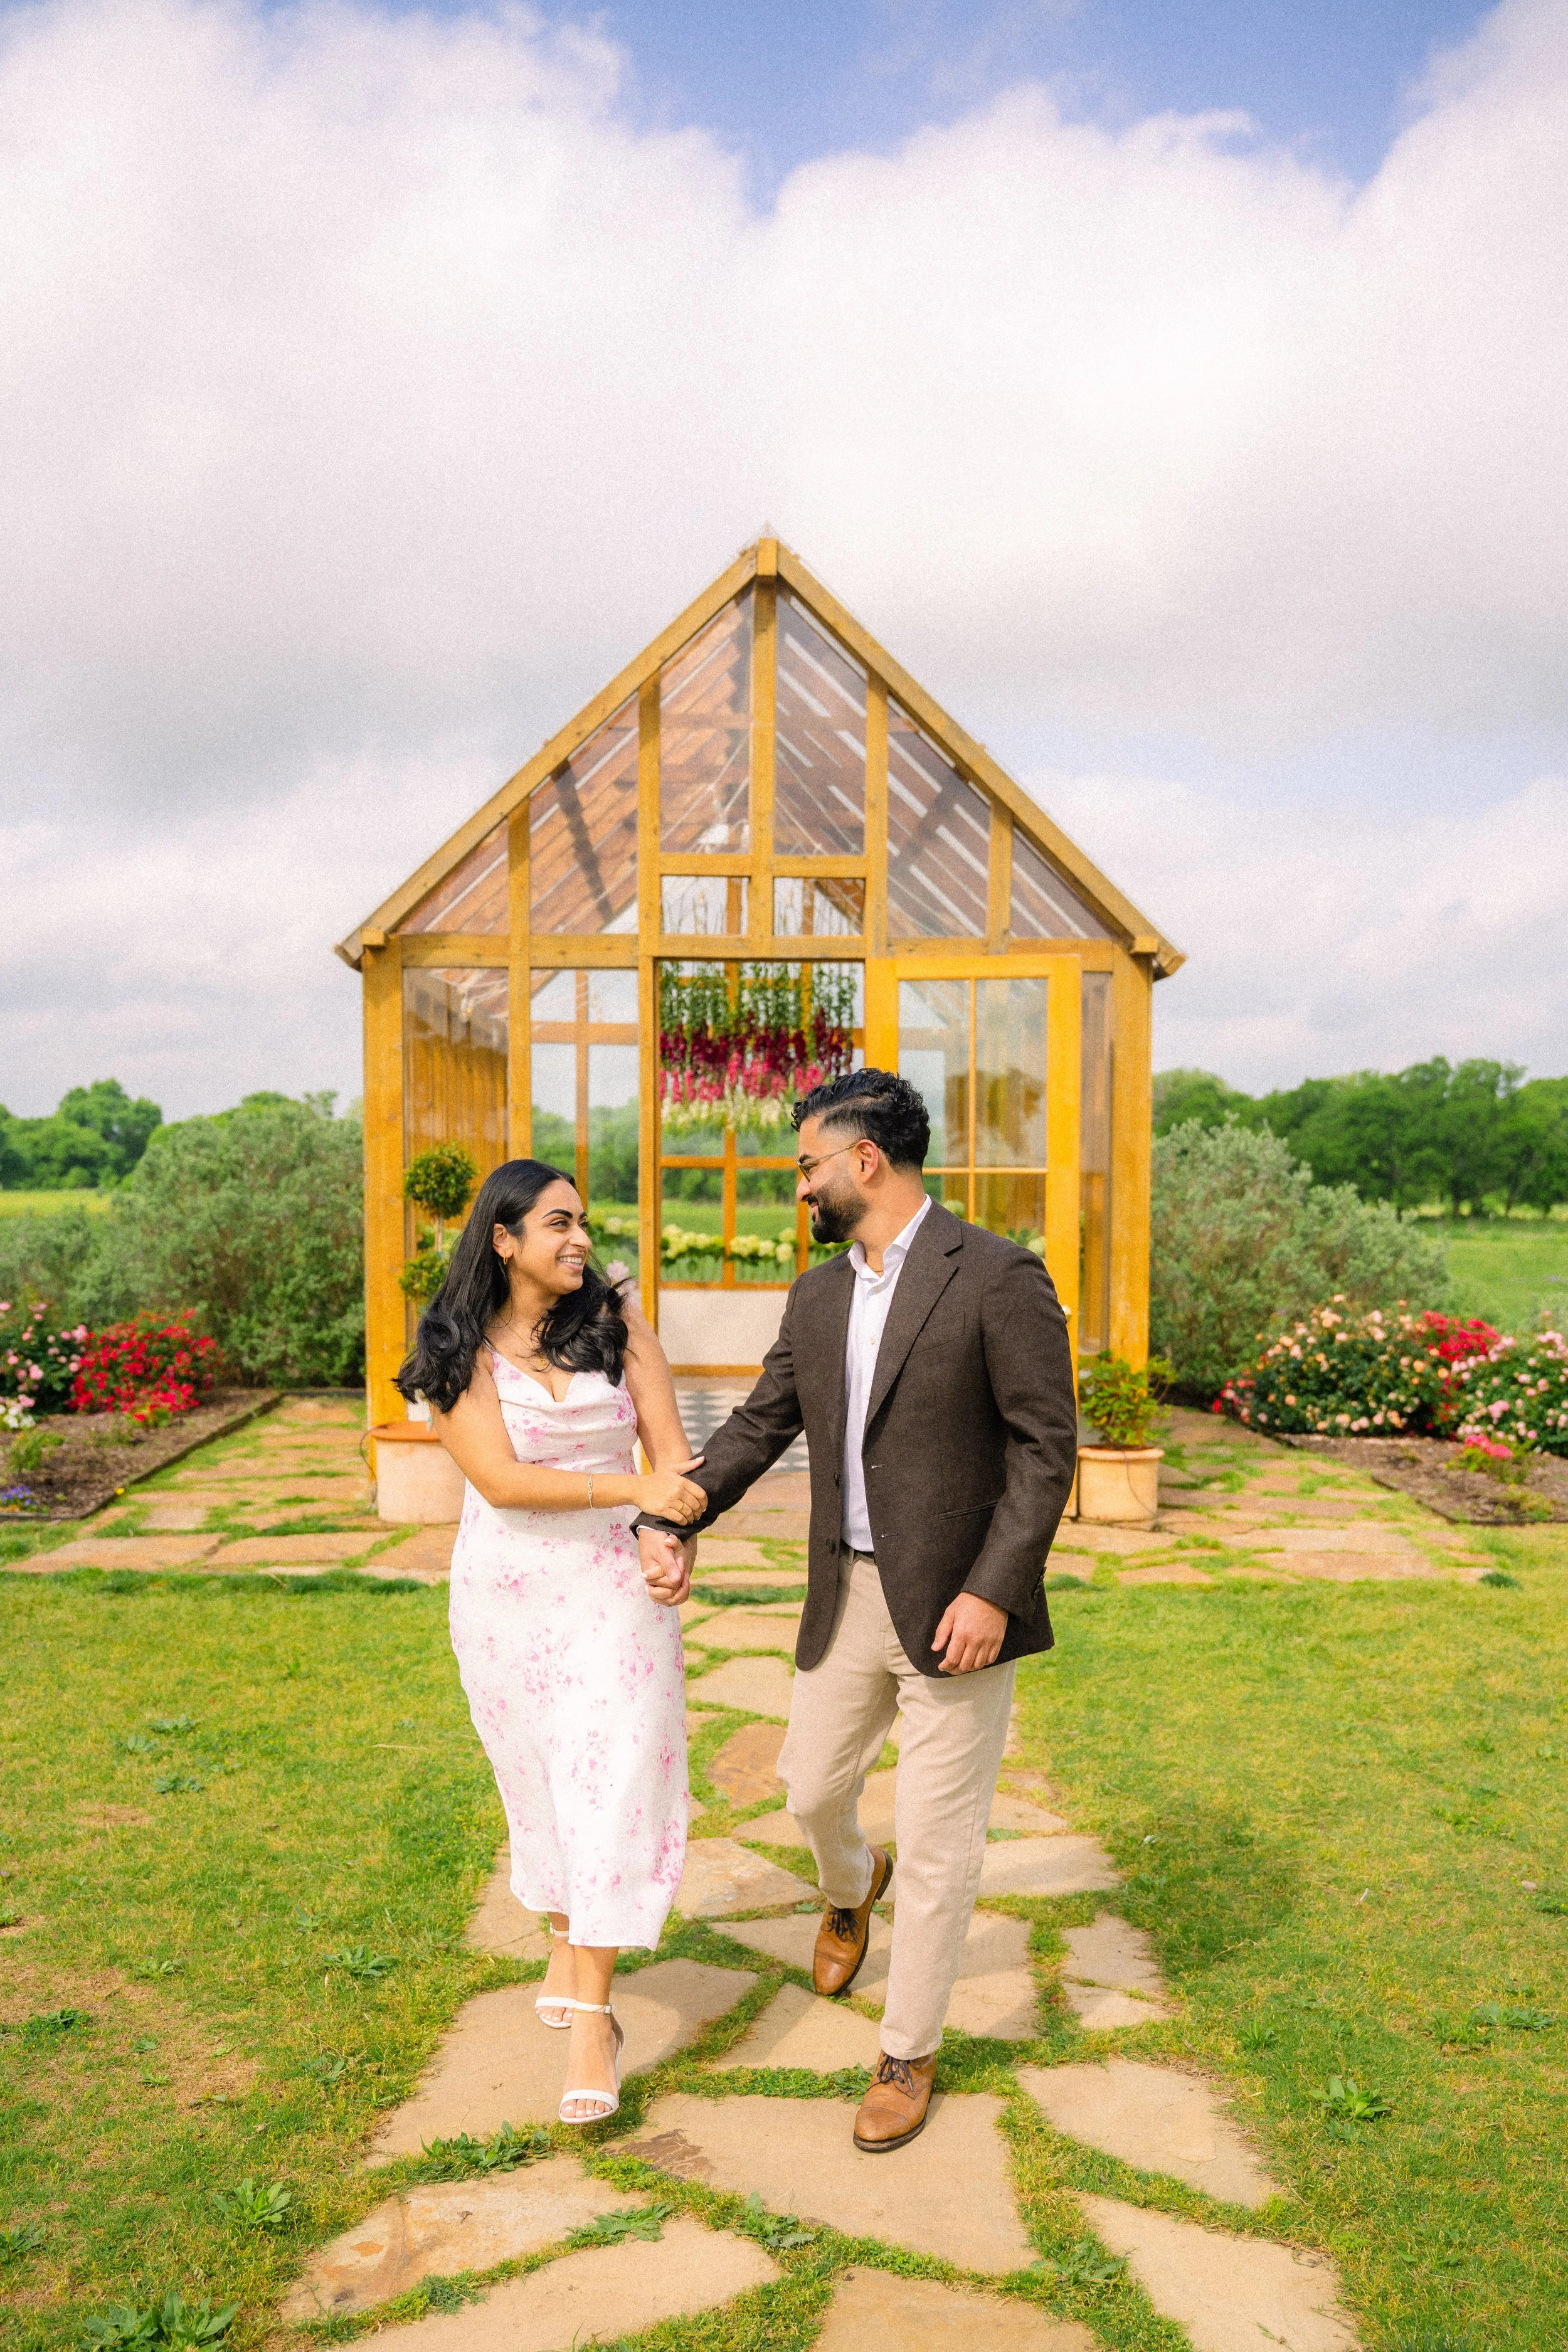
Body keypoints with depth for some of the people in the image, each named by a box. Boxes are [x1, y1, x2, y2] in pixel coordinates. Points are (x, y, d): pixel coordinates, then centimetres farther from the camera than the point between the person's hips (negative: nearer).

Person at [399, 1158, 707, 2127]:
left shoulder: (617, 1321, -1)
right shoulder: (458, 1355, -7)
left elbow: (671, 1446, -1)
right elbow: (500, 1479, -16)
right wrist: (633, 1487, -24)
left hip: (616, 1586, 0)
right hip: (508, 1594, 0)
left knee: (611, 1787, -4)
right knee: (541, 1781, 15)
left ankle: (592, 2018, 4)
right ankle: (567, 1941, 40)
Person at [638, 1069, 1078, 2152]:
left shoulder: (998, 1275, -14)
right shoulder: (818, 1297, 7)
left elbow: (1047, 1445, -15)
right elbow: (760, 1424, 11)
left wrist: (992, 1591, -20)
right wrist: (679, 1519, -3)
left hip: (958, 1604, -6)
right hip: (849, 1596, 6)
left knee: (938, 1846, 5)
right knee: (813, 1787, 20)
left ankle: (908, 2059, 26)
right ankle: (851, 1889, 55)